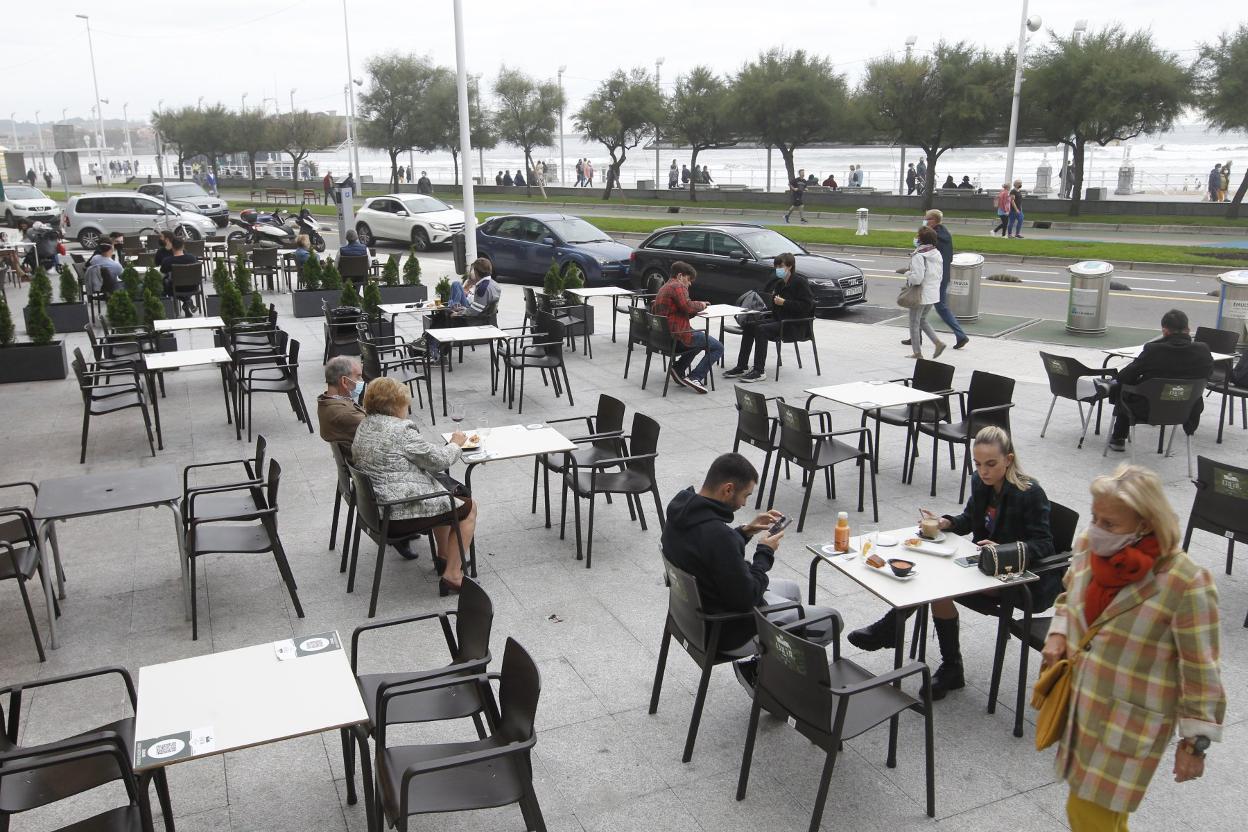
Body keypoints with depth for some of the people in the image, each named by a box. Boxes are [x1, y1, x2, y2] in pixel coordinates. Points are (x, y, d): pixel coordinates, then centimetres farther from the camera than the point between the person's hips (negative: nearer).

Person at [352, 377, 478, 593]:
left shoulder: (363, 427, 9)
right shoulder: (400, 430, -19)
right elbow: (439, 460, -12)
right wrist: (455, 444, 8)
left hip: (377, 506, 10)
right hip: (401, 514, -10)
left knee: (444, 495, 30)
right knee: (469, 507, 9)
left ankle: (443, 556, 38)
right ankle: (452, 575, 7)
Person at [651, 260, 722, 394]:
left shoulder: (664, 288, 23)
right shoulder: (677, 286, -10)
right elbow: (687, 306, -23)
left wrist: (697, 309, 10)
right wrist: (701, 305, -3)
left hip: (665, 333, 10)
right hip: (679, 334, -10)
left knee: (700, 340, 36)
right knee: (718, 348, -4)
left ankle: (678, 368, 21)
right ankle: (695, 377, -12)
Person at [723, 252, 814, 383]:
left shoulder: (800, 282, -10)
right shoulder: (780, 283, 16)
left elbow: (807, 305, -19)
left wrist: (784, 303, -19)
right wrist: (775, 301, 1)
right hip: (781, 319, 9)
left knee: (761, 329, -27)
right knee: (749, 325, -4)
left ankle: (759, 371, -25)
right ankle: (741, 367, -4)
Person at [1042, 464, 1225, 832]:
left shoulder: (1186, 583, -25)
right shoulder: (1090, 544, -7)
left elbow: (1200, 670, -16)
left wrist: (1194, 742, -12)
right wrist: (1058, 634, -3)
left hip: (1130, 722, -6)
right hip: (1080, 705, 6)